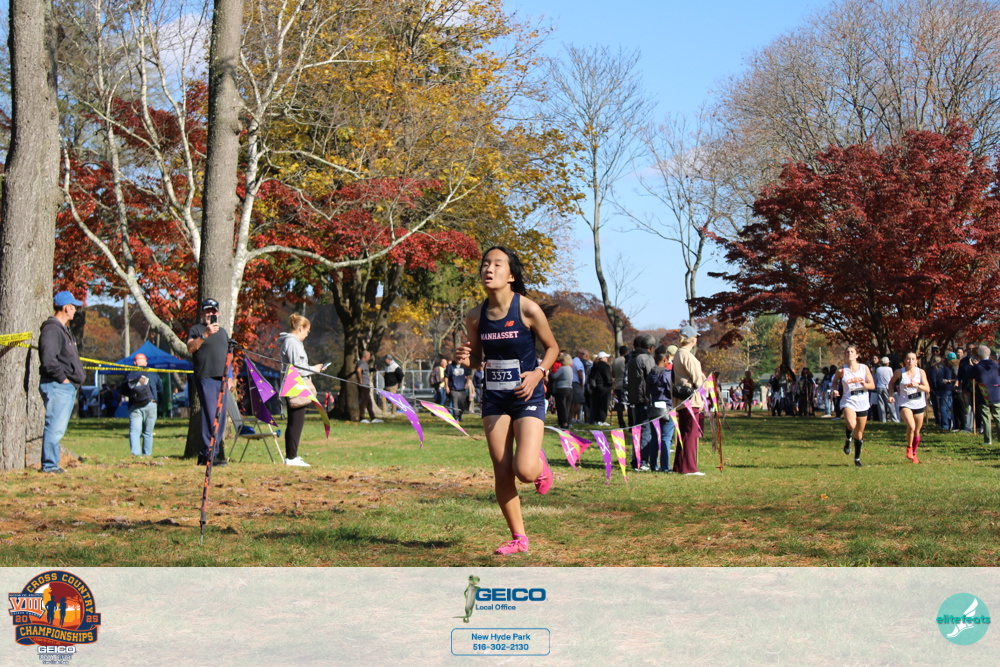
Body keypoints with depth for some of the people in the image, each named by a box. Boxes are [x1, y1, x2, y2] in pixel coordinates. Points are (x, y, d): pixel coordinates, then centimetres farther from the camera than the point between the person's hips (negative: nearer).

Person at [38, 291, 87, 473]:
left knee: (58, 428, 12)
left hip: (68, 387, 10)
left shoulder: (63, 329, 20)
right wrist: (62, 378, -15)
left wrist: (76, 379, 13)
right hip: (56, 386, -10)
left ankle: (52, 463, 17)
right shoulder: (52, 329, -13)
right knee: (55, 427, -10)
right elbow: (48, 360, -22)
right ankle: (49, 465, -7)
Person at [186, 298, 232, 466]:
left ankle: (205, 455, 7)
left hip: (221, 378, 7)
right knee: (210, 415, -13)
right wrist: (205, 334, -25)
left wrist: (229, 377, 20)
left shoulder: (223, 332, 24)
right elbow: (190, 347, -14)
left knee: (220, 416, 3)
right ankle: (209, 453, -14)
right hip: (205, 377, -7)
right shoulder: (196, 329, 4)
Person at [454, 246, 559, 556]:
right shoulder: (476, 317, -1)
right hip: (494, 399, 4)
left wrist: (538, 373, -16)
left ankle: (540, 464, 23)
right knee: (502, 473, 3)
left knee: (524, 470, -15)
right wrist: (467, 359, -11)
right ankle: (518, 537, 17)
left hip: (527, 397, -4)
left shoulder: (528, 309, -12)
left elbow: (552, 347, 1)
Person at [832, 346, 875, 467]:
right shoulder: (842, 371, -3)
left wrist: (864, 384, -20)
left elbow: (872, 385, 1)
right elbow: (835, 381, 16)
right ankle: (848, 440, 2)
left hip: (863, 403, 2)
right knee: (851, 425, -32)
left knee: (859, 433, 10)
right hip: (848, 402, -2)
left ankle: (857, 458, 28)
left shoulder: (864, 368, 1)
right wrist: (835, 390, -4)